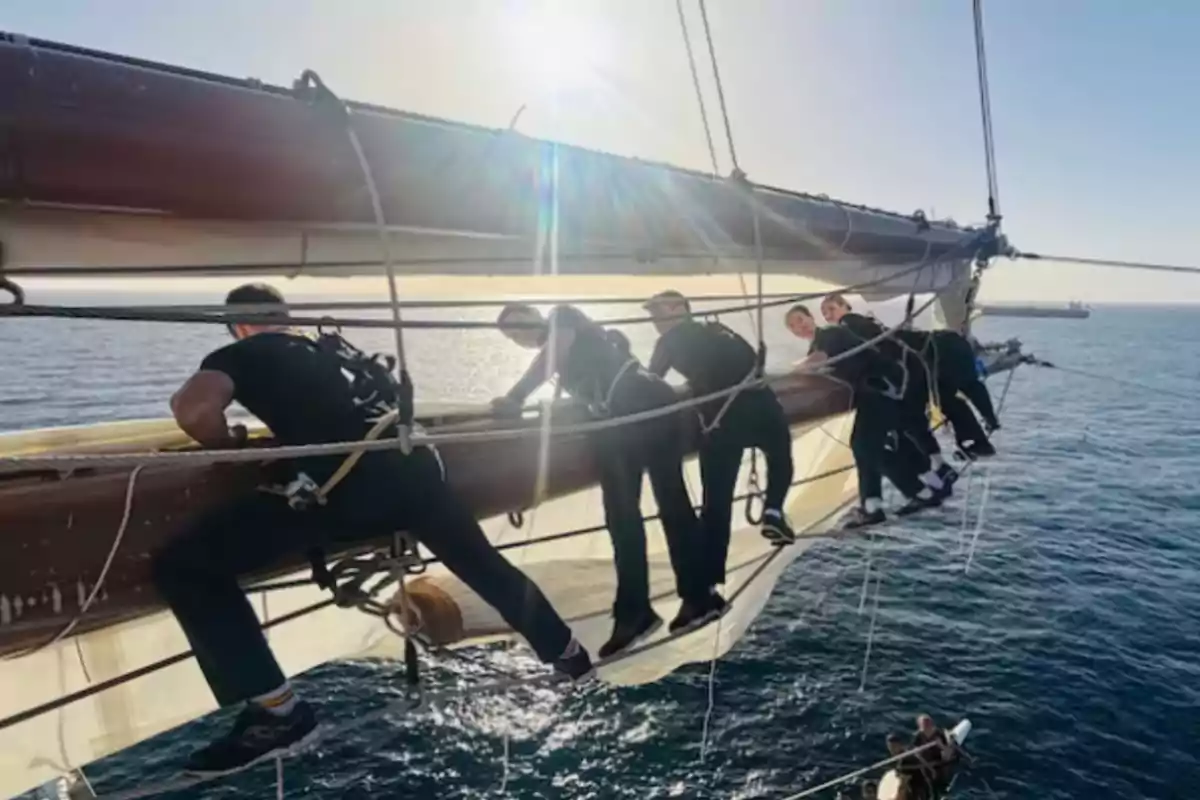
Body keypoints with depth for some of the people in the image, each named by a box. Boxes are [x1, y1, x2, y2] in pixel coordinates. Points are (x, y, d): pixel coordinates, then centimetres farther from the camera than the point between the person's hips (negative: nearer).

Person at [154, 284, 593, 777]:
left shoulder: (235, 356, 15)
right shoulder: (322, 350, 30)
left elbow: (194, 408, -7)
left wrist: (233, 448, 12)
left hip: (343, 483, -6)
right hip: (409, 464, 7)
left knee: (183, 566, 1)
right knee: (485, 565, 28)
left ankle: (278, 714, -3)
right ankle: (568, 655, 46)